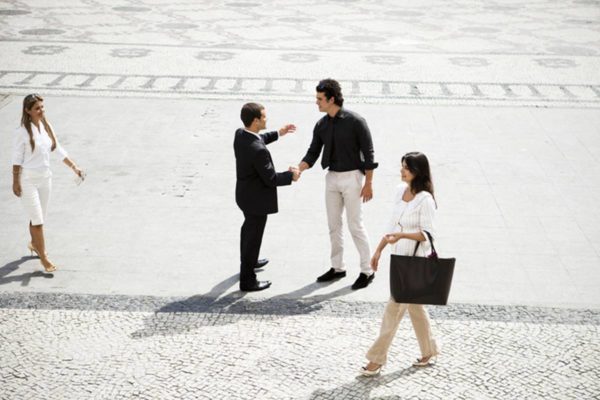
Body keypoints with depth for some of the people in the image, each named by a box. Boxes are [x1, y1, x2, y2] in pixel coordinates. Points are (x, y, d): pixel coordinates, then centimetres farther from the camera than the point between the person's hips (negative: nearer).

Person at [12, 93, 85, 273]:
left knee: (39, 217, 19)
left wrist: (74, 167, 5)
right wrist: (15, 182, -11)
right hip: (28, 179, -6)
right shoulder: (23, 132, -16)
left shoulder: (47, 127, 2)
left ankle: (34, 244, 43)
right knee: (37, 219, -4)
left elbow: (58, 150, 10)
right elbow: (17, 159, -12)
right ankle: (43, 257, 4)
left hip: (45, 178, 6)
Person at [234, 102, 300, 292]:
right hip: (256, 198, -9)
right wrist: (291, 175, -10)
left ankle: (248, 261, 52)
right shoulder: (258, 150, -35)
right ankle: (247, 280, 19)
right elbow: (271, 179, -25)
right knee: (254, 236, 6)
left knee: (249, 228, 30)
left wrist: (278, 133, 15)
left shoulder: (240, 134, -9)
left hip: (244, 193, 9)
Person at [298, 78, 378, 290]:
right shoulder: (321, 125, 2)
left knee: (355, 225, -2)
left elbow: (368, 153, -12)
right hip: (331, 177, 6)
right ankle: (337, 267, 25)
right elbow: (313, 153, 6)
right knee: (334, 225, 13)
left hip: (351, 177, -6)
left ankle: (367, 271, 9)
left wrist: (368, 183, -13)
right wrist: (298, 170, -12)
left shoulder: (355, 121, -15)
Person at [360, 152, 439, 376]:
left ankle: (377, 358, 3)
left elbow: (427, 234, -17)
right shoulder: (401, 191, 6)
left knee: (394, 307, -4)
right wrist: (379, 250, 16)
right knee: (413, 306, 17)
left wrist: (402, 235, -29)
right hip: (399, 257, 8)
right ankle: (428, 352, 31)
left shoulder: (425, 200, -17)